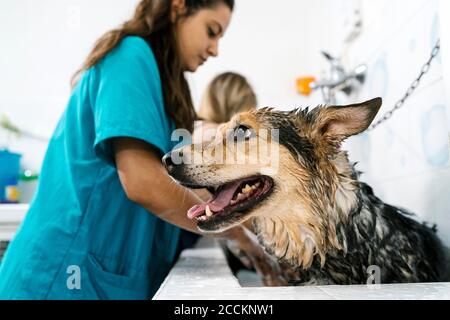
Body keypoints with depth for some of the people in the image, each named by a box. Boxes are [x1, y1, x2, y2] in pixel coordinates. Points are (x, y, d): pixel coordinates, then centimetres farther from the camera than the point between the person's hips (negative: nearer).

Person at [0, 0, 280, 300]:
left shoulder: (156, 76, 14)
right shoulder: (132, 55, -13)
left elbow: (163, 180, 10)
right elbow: (143, 183, -24)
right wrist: (237, 230, -11)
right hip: (75, 276, -9)